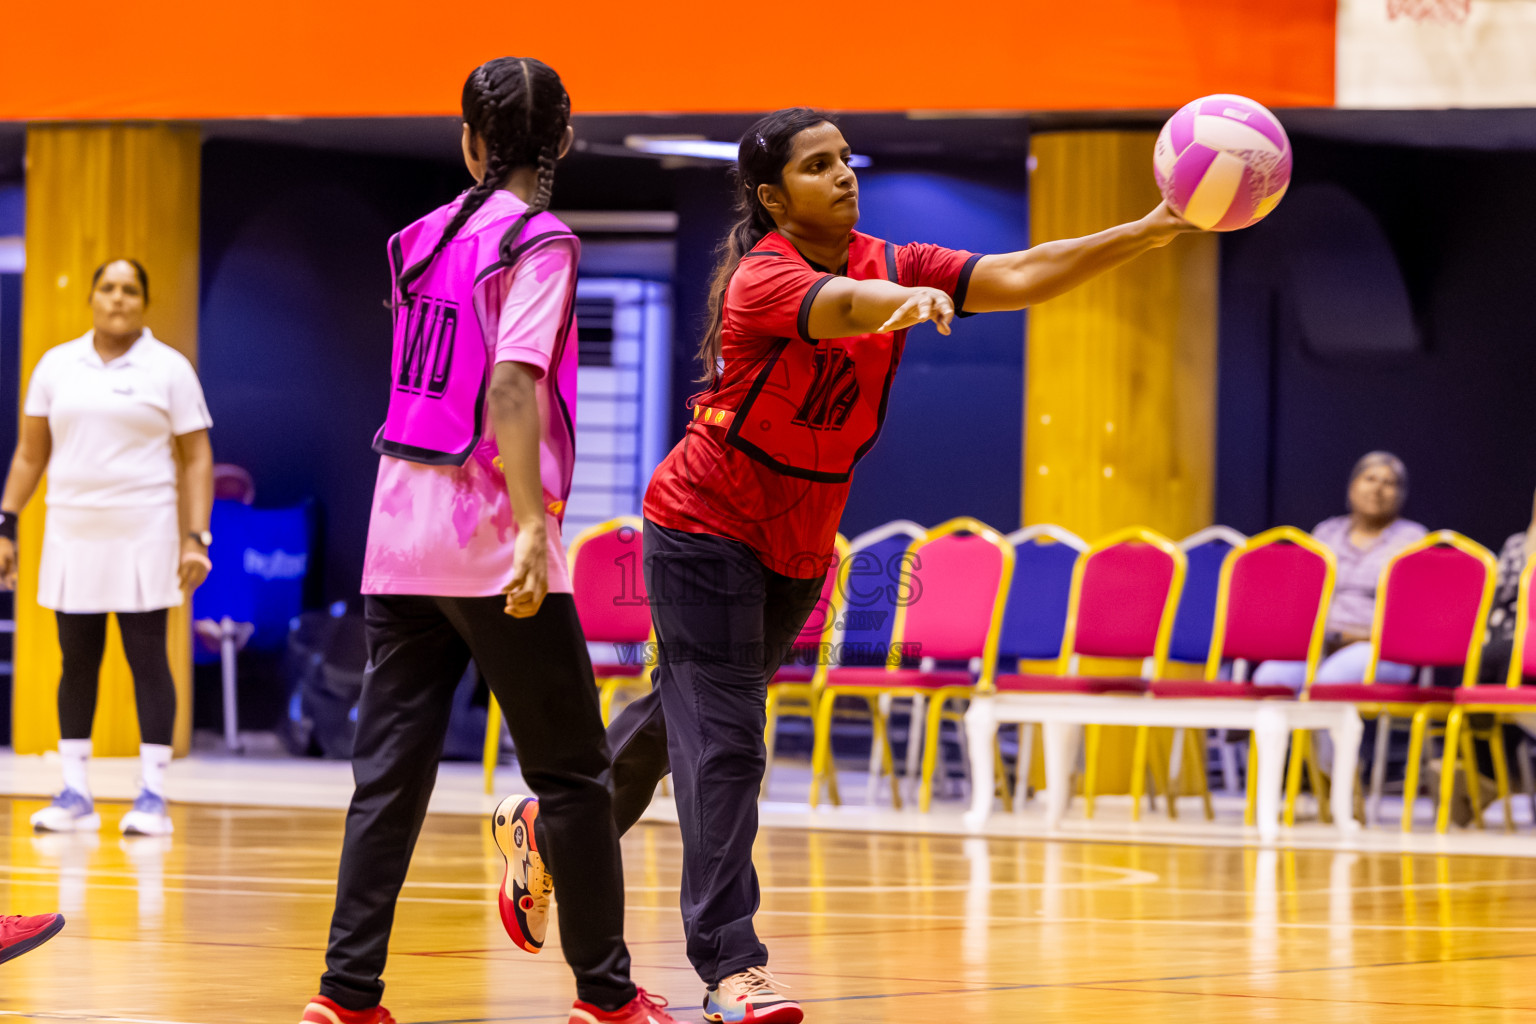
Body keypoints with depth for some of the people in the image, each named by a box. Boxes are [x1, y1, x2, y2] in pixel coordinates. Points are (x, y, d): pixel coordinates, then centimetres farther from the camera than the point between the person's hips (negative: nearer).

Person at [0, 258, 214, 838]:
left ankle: (152, 796, -1)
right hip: (72, 530, 3)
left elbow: (196, 459, 0)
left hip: (144, 533, -3)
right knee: (77, 662, 4)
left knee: (147, 660, -4)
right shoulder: (56, 366, 8)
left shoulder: (169, 370, 1)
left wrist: (195, 537, -9)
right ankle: (75, 795, 8)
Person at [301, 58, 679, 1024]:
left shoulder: (430, 236, 12)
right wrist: (533, 525, -23)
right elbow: (510, 384, -20)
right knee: (572, 773, 4)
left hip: (401, 538, 6)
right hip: (489, 543, -6)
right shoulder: (538, 241, -8)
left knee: (390, 772, 5)